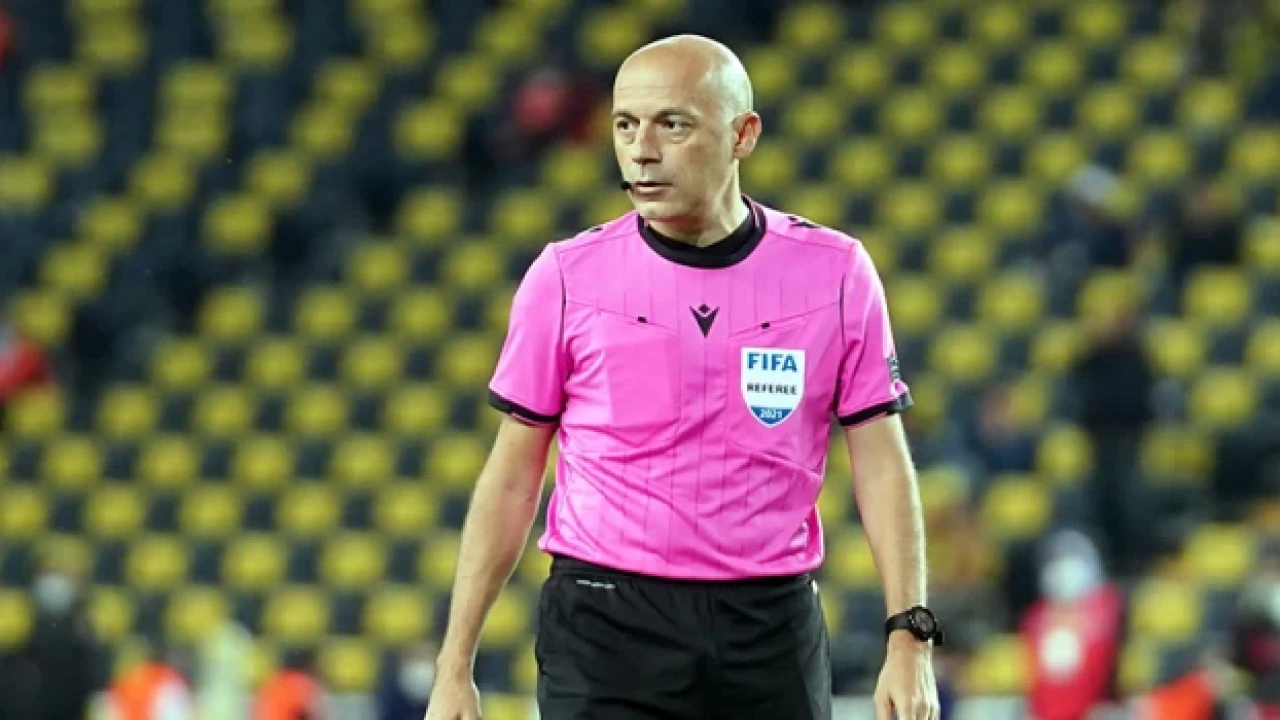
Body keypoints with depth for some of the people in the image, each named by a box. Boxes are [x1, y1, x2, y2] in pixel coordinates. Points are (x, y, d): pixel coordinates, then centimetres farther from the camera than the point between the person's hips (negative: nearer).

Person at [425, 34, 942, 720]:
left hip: (774, 633, 1)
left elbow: (880, 463, 4)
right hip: (604, 628, -1)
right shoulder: (566, 276, 1)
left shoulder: (835, 272, 1)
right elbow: (511, 480, 5)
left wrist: (910, 636, -7)